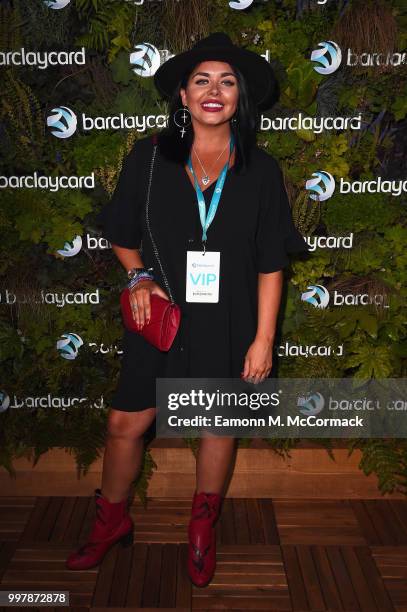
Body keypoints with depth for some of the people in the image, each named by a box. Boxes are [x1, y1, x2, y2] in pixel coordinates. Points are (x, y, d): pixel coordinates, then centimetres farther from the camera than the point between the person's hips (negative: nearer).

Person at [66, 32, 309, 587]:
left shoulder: (261, 171, -3)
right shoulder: (149, 159, -2)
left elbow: (270, 266, -3)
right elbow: (122, 236, 9)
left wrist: (263, 339, -6)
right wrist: (139, 276, -9)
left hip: (229, 326, 0)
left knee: (221, 425, 13)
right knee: (125, 423, 5)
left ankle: (203, 530, 39)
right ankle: (112, 522, 33)